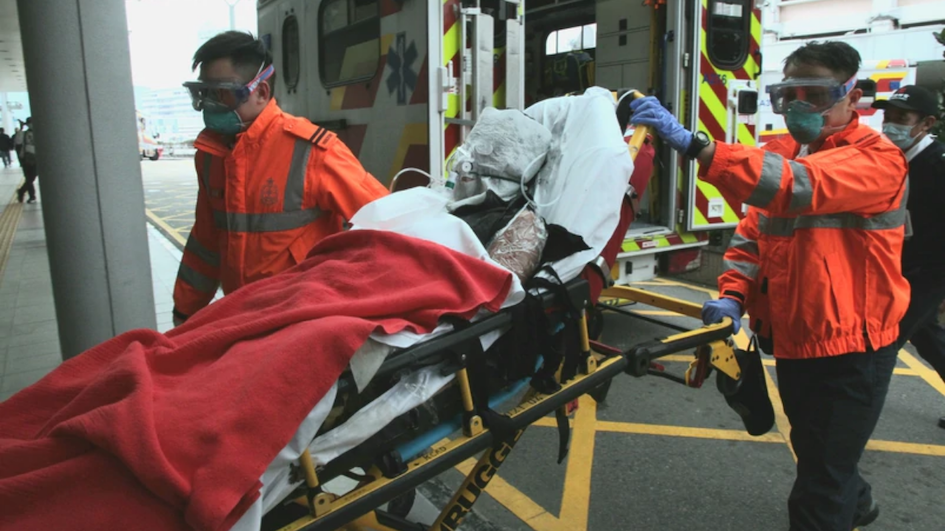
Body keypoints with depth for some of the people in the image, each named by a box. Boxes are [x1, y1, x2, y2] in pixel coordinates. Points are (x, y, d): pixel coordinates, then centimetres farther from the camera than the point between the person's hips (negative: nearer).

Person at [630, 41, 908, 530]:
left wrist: (692, 144, -45)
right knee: (814, 453, 29)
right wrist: (733, 294, -15)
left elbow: (798, 187, -36)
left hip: (850, 348, -7)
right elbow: (752, 234, 5)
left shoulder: (877, 159, -16)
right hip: (792, 341, 7)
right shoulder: (781, 155, 7)